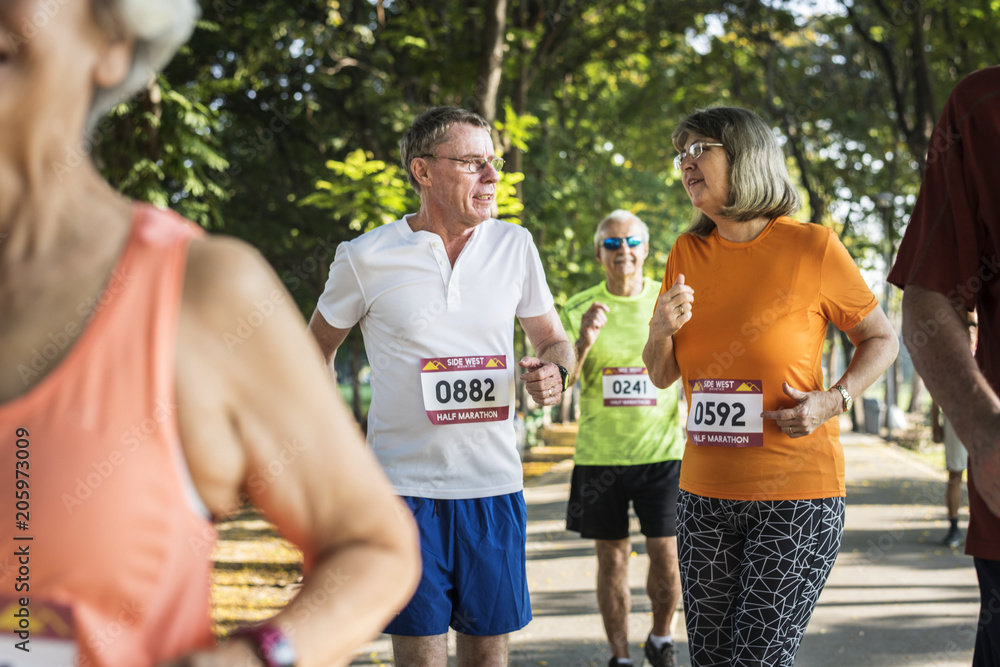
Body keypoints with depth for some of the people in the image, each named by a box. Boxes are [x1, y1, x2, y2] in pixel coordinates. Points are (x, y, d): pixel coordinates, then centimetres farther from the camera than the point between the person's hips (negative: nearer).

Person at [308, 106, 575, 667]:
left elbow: (553, 340, 14)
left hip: (494, 485, 3)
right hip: (406, 485, -2)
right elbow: (318, 348, 11)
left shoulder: (515, 246, 4)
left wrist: (555, 373, -9)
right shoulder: (366, 258, -3)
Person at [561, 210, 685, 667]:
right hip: (599, 454, 0)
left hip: (662, 452, 0)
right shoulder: (578, 310, 2)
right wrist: (583, 343, -20)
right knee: (612, 557, 5)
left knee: (666, 553, -3)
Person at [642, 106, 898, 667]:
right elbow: (661, 376, 13)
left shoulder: (813, 247, -6)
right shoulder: (688, 253, 7)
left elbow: (882, 338, 3)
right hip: (707, 493, 5)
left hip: (799, 494, -5)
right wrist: (662, 331, -8)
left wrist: (834, 400, -14)